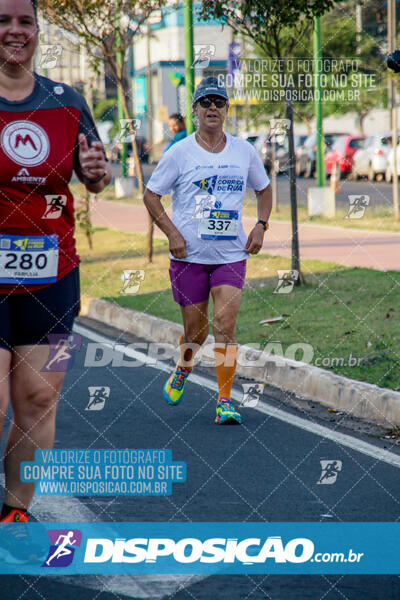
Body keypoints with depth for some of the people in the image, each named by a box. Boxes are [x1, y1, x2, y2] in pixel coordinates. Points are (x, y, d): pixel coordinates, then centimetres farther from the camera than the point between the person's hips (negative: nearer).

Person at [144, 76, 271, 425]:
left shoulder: (244, 151, 6)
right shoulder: (180, 152, -3)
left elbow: (264, 189, 20)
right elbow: (151, 194, 3)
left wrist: (260, 226, 5)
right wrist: (172, 233, -8)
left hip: (231, 255, 1)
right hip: (189, 255, -1)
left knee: (225, 326, -11)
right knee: (195, 330, 6)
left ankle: (225, 401, -6)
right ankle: (183, 370, 39)